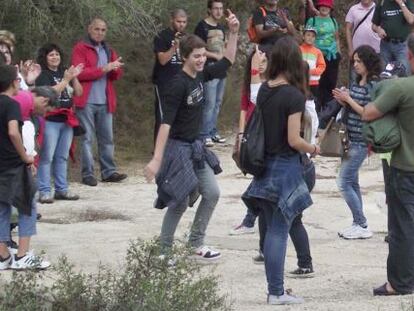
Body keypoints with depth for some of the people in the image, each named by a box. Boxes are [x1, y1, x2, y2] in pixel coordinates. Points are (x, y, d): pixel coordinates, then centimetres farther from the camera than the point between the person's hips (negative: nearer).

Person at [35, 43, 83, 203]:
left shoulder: (64, 72, 14)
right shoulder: (43, 75, -4)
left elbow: (78, 93, 12)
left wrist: (74, 77, -5)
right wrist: (66, 80, -18)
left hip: (67, 119, 7)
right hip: (50, 120, -7)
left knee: (62, 157, 12)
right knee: (47, 157, -8)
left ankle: (62, 189, 18)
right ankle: (44, 191, -7)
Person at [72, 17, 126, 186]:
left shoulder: (108, 50, 18)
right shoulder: (80, 48, -1)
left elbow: (116, 76, 16)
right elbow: (79, 73, -12)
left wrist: (116, 68, -8)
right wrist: (104, 69, -14)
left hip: (105, 102, 6)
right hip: (86, 101, -6)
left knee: (107, 138, 6)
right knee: (87, 138, -3)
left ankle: (109, 172, 11)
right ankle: (87, 174, -1)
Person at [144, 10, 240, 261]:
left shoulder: (201, 76, 2)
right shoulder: (179, 84, -21)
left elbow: (227, 62, 15)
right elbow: (166, 122, -24)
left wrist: (234, 33, 0)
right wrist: (157, 159, -28)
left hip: (195, 147, 8)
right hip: (177, 148, -8)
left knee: (212, 193, 7)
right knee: (180, 202, -4)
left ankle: (196, 242, 20)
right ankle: (163, 250, 9)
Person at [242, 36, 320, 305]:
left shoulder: (264, 90, 4)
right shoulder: (294, 96, -17)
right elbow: (294, 140, -18)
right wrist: (313, 149, 0)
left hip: (265, 166, 6)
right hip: (286, 168, -6)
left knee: (273, 229, 12)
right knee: (279, 231, -2)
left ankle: (274, 288, 16)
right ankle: (276, 293, 2)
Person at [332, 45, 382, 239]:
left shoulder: (373, 85, -14)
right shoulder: (357, 83, 10)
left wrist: (348, 99, -15)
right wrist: (342, 101, -2)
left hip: (360, 141, -9)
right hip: (349, 138, 9)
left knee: (344, 182, -8)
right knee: (352, 182, 12)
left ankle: (362, 226, -1)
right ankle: (359, 224, 18)